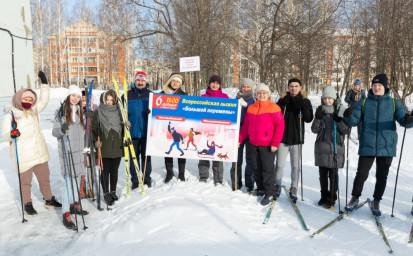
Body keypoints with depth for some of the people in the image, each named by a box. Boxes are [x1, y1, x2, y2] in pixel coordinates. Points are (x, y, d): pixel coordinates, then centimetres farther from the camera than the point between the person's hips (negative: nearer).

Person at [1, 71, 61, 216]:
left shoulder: (33, 110, 9)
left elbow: (43, 100, 16)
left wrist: (44, 83, 8)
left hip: (40, 153, 6)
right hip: (23, 156, -5)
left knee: (45, 178, 16)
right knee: (25, 181, 8)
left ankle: (49, 200, 32)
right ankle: (28, 204, 25)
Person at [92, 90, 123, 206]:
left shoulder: (118, 112, 9)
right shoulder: (98, 113, -1)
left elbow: (123, 128, 16)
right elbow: (94, 129, -1)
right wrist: (96, 141, -14)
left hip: (117, 147, 3)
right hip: (104, 148, -3)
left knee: (114, 171, 12)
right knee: (105, 171, 3)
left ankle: (113, 192, 27)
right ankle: (106, 193, 17)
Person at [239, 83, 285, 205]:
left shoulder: (273, 108, -8)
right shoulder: (251, 108, 9)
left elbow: (280, 125, -11)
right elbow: (245, 126, 16)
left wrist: (275, 143, -15)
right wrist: (240, 139, 12)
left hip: (267, 145, -6)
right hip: (254, 144, 6)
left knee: (268, 169, 0)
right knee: (256, 168, 14)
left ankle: (269, 193, 11)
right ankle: (261, 188, 32)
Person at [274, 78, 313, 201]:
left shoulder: (305, 101, 3)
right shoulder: (283, 100, 4)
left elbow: (309, 119, -7)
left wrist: (302, 105, -18)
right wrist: (284, 102, -14)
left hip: (297, 138, 0)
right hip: (283, 137, 0)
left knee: (295, 166, 6)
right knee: (280, 164, 4)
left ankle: (293, 188, 19)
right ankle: (277, 186, 20)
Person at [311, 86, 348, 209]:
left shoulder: (340, 111, -1)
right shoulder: (320, 110, 7)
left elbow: (345, 130, -3)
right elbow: (314, 129, 3)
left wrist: (339, 120, -19)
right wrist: (318, 118, -13)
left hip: (336, 146, -3)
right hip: (322, 146, 3)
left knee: (333, 173, 0)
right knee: (323, 172, 10)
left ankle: (332, 197, 12)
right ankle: (324, 195, 23)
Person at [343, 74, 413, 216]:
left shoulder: (394, 103, 6)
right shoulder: (363, 103, 6)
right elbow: (355, 121, 1)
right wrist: (348, 117, -21)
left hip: (387, 147, 1)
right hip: (367, 146, -1)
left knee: (382, 177, 9)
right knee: (361, 174, 3)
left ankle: (376, 202, 26)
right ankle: (355, 198, 23)